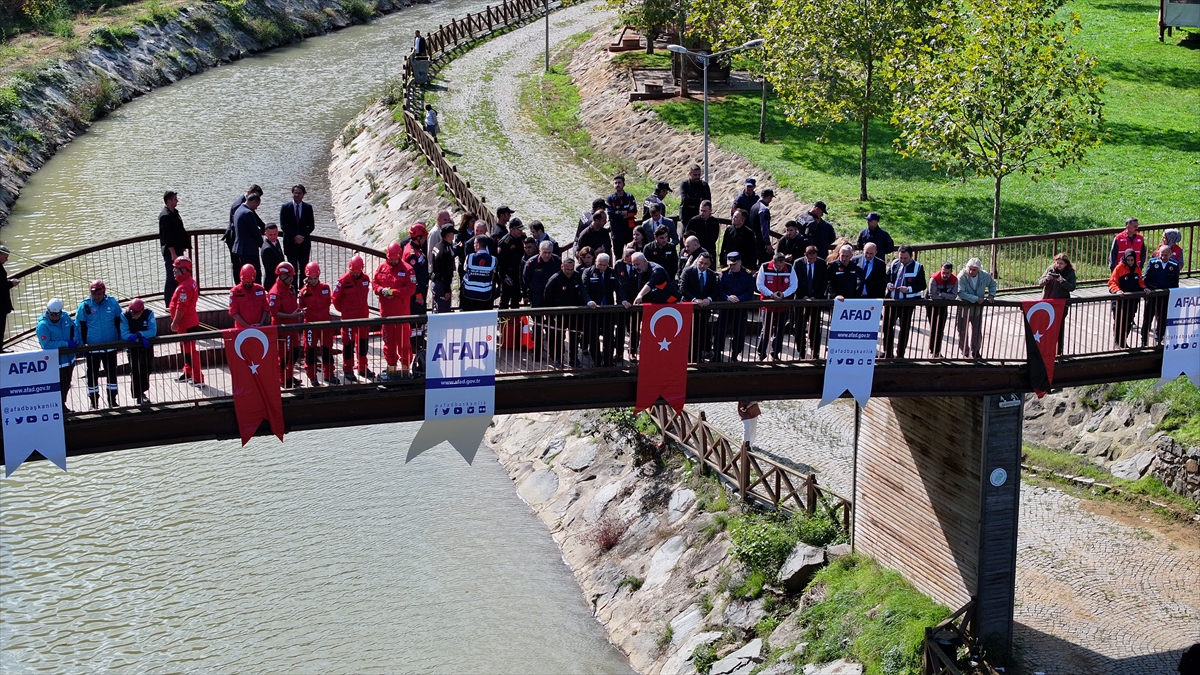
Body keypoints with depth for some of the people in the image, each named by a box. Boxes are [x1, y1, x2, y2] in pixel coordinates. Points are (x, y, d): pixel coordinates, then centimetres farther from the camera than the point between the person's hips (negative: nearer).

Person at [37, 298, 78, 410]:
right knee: (60, 386, -1)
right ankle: (61, 408, 15)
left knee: (66, 385, 21)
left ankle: (62, 405, 39)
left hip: (69, 358, 7)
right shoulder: (42, 325, -21)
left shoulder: (65, 317, -3)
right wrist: (66, 343, -26)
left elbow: (75, 328, 12)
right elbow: (46, 344, -27)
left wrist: (75, 340, -9)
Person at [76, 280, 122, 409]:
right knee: (92, 375, 8)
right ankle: (94, 402, 20)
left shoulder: (112, 303, -4)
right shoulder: (84, 306, -8)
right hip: (92, 348, -1)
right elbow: (80, 327, -2)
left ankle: (112, 400, 25)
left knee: (112, 373, 12)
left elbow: (119, 323, 7)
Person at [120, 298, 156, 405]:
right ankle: (139, 396, 2)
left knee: (147, 369, 14)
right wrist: (141, 338, -30)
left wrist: (139, 334, -32)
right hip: (133, 347, -2)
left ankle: (141, 392, 33)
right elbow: (124, 335, -25)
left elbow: (153, 331, -21)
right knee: (136, 371, -8)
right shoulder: (125, 316, -19)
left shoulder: (149, 314, -16)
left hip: (147, 347, 2)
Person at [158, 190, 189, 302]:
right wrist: (173, 253, -21)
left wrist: (183, 247, 22)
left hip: (177, 250, 10)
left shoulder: (175, 213, 13)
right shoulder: (165, 216, -17)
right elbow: (167, 237, -21)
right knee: (172, 277, -6)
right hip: (170, 252, -10)